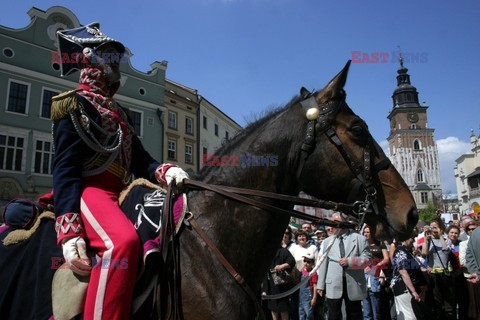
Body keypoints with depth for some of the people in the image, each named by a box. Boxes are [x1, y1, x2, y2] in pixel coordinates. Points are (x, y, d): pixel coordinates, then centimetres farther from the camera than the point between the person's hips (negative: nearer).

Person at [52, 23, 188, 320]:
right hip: (89, 191, -8)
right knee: (123, 240, -37)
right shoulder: (76, 104, 2)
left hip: (122, 194, 8)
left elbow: (140, 161, 17)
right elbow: (65, 168, -9)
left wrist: (165, 171, -7)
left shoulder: (118, 112, 25)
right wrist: (69, 230, -20)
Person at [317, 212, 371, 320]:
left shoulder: (359, 238, 4)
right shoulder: (327, 241, 11)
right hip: (333, 285, 2)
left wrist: (350, 261, -17)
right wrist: (321, 285, 3)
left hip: (354, 284, -1)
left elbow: (367, 258, -3)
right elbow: (323, 264, 8)